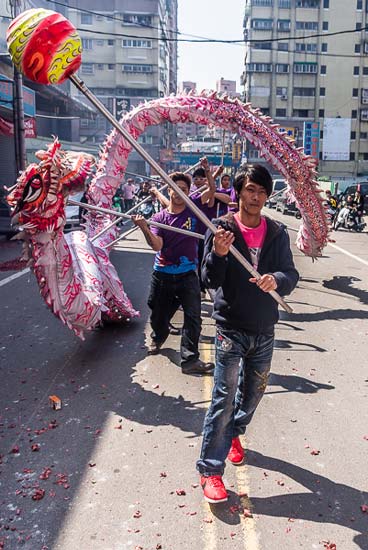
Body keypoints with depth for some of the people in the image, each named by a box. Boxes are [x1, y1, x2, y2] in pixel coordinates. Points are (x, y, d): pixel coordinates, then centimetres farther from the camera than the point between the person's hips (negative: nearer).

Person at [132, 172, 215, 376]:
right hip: (162, 274, 1)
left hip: (188, 274, 0)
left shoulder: (193, 208, 0)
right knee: (159, 314, 16)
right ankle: (158, 338, 47)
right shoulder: (159, 217, -2)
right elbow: (157, 245, -15)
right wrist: (144, 229, -31)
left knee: (193, 316, -8)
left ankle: (190, 360, -3)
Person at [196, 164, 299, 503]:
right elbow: (211, 281, -13)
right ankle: (210, 469, 8)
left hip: (264, 330, 4)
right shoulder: (221, 229, -9)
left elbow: (292, 274, -2)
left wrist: (277, 279, -25)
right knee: (224, 398, -5)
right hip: (231, 328, -4)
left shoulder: (277, 233, 1)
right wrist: (218, 255, -33)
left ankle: (234, 433, 48)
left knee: (254, 391, 20)